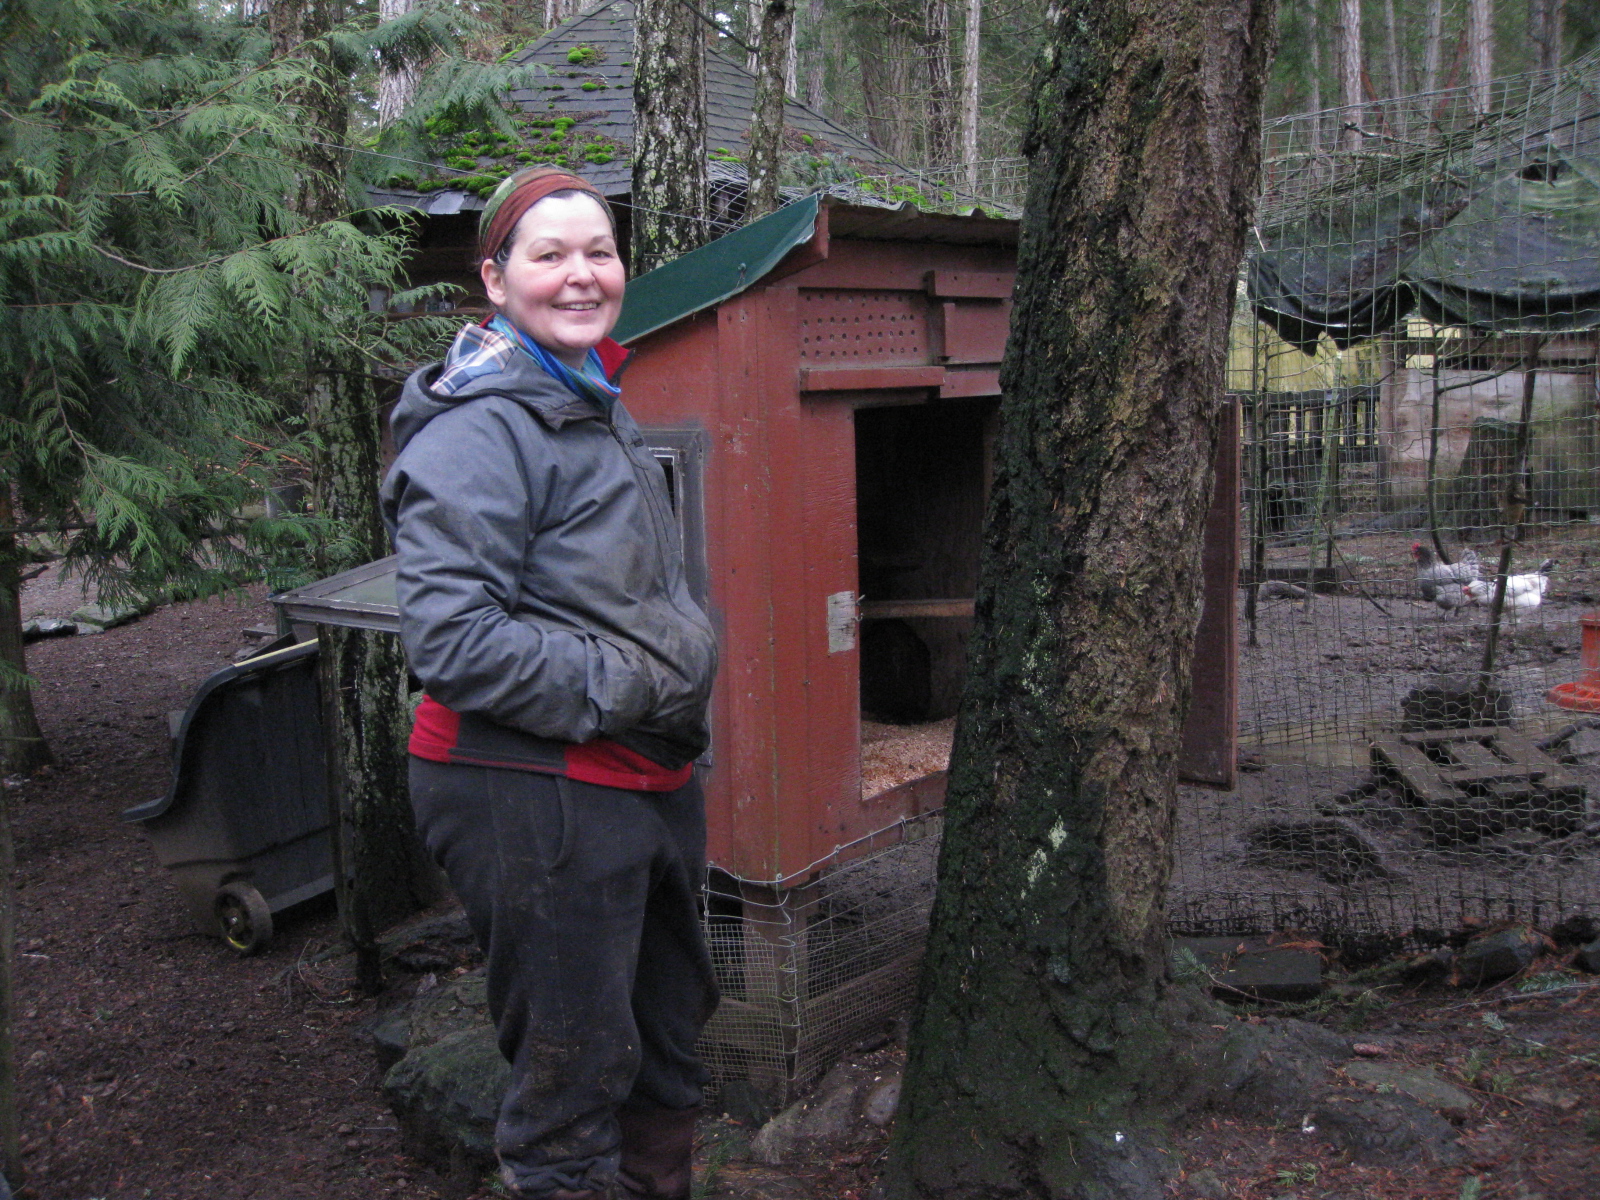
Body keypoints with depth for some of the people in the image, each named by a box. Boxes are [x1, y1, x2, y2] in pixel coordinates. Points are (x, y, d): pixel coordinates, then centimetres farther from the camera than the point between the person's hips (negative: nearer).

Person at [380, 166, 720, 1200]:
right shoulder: (480, 425, -17)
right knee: (578, 1071, 4)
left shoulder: (596, 406, 13)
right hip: (535, 792, -9)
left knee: (672, 1032, 23)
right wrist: (629, 687, -20)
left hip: (649, 780, 10)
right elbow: (450, 636, -26)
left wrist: (690, 664, 9)